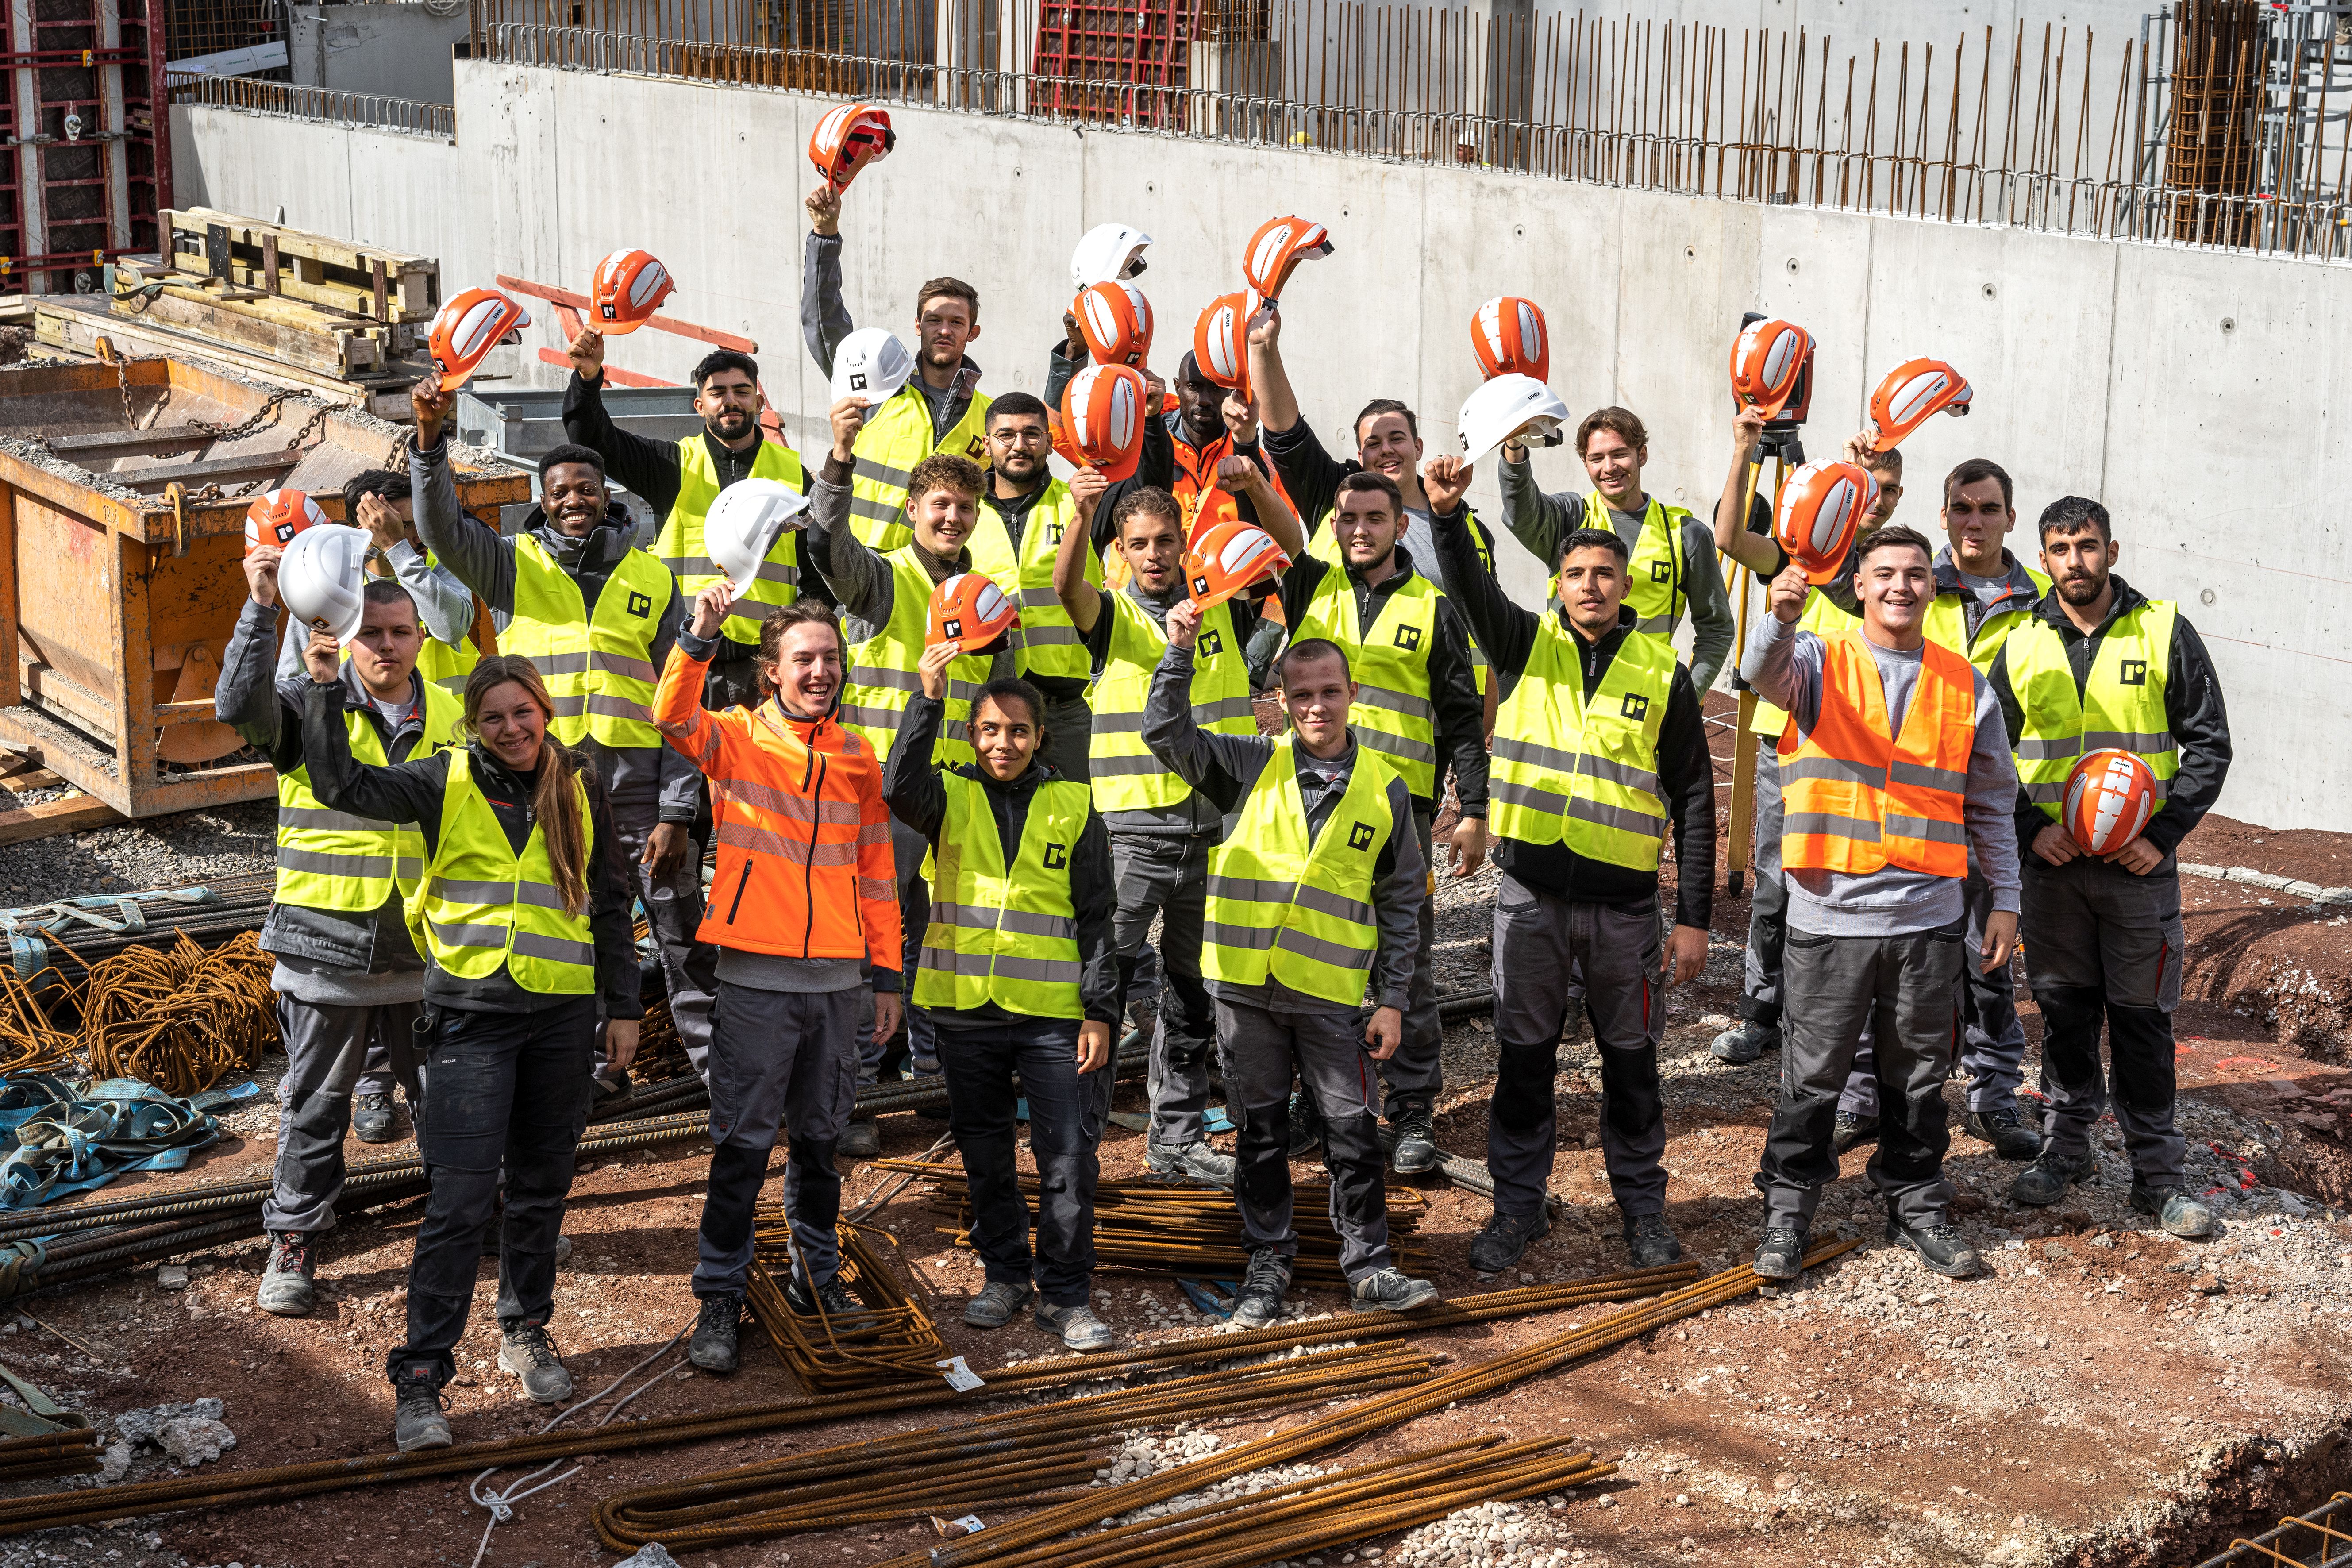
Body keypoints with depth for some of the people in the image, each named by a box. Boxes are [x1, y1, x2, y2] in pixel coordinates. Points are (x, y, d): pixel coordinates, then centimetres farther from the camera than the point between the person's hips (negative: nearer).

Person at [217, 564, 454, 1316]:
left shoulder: (447, 717, 7)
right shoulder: (310, 704, -5)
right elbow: (240, 705, -27)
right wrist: (261, 609, -34)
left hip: (423, 947, 3)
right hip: (328, 944, -3)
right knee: (316, 1104, 6)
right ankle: (293, 1245, 18)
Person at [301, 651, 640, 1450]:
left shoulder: (580, 790, 6)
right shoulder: (448, 782, -1)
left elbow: (610, 904, 12)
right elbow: (342, 785, -11)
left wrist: (623, 1007, 11)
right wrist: (325, 690, -19)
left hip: (562, 1016, 3)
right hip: (472, 1012, -3)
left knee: (542, 1187, 14)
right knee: (460, 1198, -8)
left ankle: (526, 1330, 33)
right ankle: (421, 1377, -2)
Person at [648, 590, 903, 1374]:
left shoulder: (858, 757, 10)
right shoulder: (739, 738, -1)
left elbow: (876, 871, 15)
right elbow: (674, 717, -23)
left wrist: (887, 973, 12)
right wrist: (700, 636, -37)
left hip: (836, 978, 4)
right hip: (757, 976, -4)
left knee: (820, 1137, 14)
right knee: (743, 1142, -2)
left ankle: (817, 1276, 28)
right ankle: (719, 1300, 6)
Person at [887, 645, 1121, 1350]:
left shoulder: (1074, 806, 4)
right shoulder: (952, 796, 4)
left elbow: (1096, 918, 4)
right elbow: (901, 789, -21)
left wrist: (1100, 1012, -2)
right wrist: (928, 700, -27)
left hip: (1052, 1011, -1)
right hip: (966, 1007, 1)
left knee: (1068, 1158, -3)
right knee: (985, 1154, 12)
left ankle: (1065, 1296, 7)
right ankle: (1005, 1274, 28)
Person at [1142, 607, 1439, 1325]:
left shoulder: (1383, 788, 4)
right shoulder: (1254, 765, 3)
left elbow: (1402, 902, 7)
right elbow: (1167, 734, -3)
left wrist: (1392, 1000, 3)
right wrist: (1180, 653, -16)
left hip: (1331, 993, 0)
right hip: (1246, 986, 1)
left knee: (1354, 1131, 2)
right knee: (1261, 1130, 10)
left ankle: (1369, 1266, 14)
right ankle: (1268, 1261, 23)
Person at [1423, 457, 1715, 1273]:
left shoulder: (1662, 672, 1)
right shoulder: (1527, 645, 4)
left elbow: (1694, 798, 2)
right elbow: (1474, 590, -15)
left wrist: (1694, 917, -2)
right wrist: (1447, 513, -35)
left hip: (1625, 901, 0)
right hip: (1533, 893, 1)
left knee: (1631, 1059, 9)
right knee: (1524, 1054, 8)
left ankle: (1642, 1204, 24)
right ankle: (1518, 1204, 20)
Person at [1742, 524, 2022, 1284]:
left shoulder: (1966, 686, 7)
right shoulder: (1821, 664, 0)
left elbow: (1991, 805, 12)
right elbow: (1763, 673, -25)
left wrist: (2005, 900, 8)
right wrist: (1782, 616, -47)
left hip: (1928, 916, 2)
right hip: (1832, 914, -2)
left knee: (1919, 1076, 13)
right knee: (1813, 1076, 6)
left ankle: (1917, 1206, 28)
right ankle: (1787, 1212, 19)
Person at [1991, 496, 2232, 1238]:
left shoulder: (2165, 632, -2)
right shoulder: (2022, 648, 4)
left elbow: (2209, 744, 0)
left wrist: (2163, 834, -9)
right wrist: (2031, 829, -5)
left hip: (2141, 864, -2)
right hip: (2052, 863, 2)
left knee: (2142, 1019, 1)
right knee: (2064, 1012, 9)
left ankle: (2158, 1171, 10)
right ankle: (2067, 1148, 23)